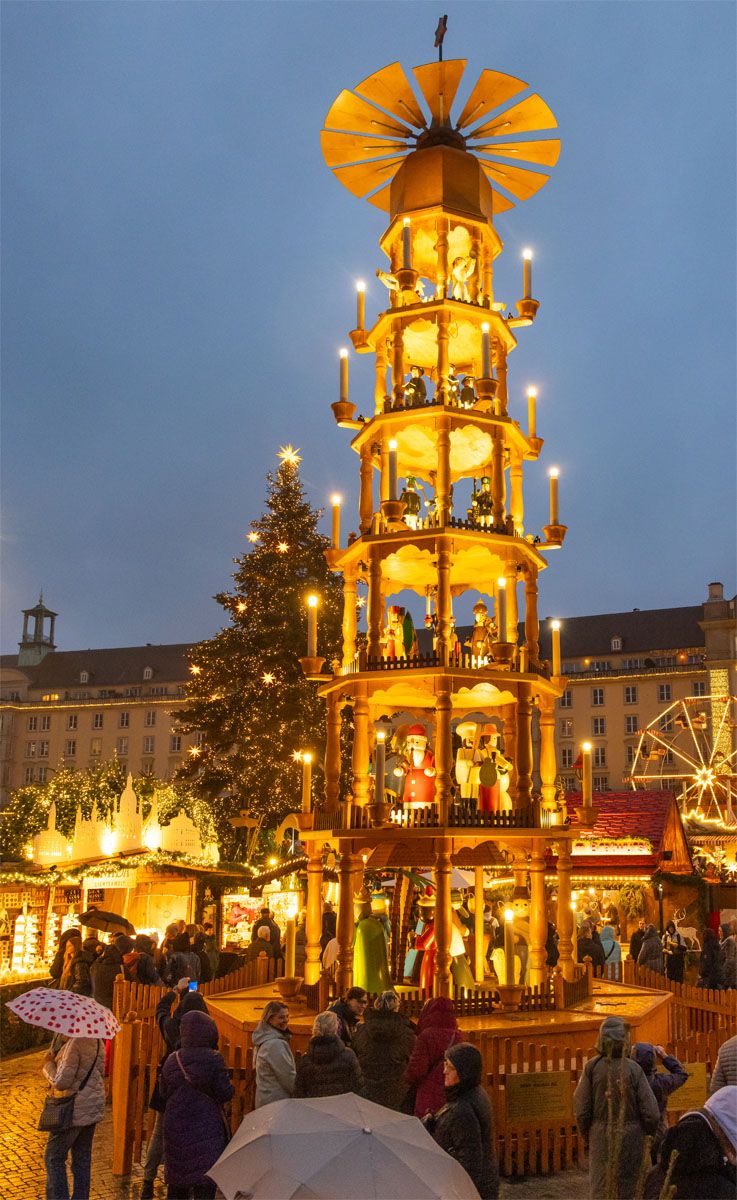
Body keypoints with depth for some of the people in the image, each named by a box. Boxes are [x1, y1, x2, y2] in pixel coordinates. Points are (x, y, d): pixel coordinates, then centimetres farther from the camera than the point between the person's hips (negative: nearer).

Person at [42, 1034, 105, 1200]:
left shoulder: (74, 1043, -23)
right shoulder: (97, 1040, 4)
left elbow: (61, 1082, -23)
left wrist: (48, 1064, -6)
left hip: (75, 1110, -8)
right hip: (94, 1106, 8)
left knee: (54, 1158, 6)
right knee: (82, 1158, 16)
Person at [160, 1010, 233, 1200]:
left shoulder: (172, 1060, 2)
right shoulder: (214, 1059, -12)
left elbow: (164, 1094, 10)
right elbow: (225, 1093, -12)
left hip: (175, 1127, 5)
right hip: (206, 1127, -5)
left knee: (176, 1183, 18)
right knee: (205, 1183, -2)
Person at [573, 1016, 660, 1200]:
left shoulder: (592, 1067, -10)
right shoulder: (634, 1069, -11)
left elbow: (581, 1110, -9)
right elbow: (651, 1113, -10)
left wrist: (587, 1134, 9)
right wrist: (646, 1132, 10)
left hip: (602, 1137, 0)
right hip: (631, 1138, 0)